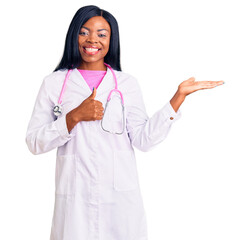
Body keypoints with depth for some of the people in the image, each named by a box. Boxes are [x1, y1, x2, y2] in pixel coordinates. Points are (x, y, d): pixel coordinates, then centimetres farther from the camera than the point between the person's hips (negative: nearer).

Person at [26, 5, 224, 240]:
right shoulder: (53, 83, 5)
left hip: (121, 196, 1)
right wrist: (75, 117, -14)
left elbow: (143, 139, -3)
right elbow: (34, 142, -1)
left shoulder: (127, 83, 6)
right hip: (74, 197, 0)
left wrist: (179, 96, -8)